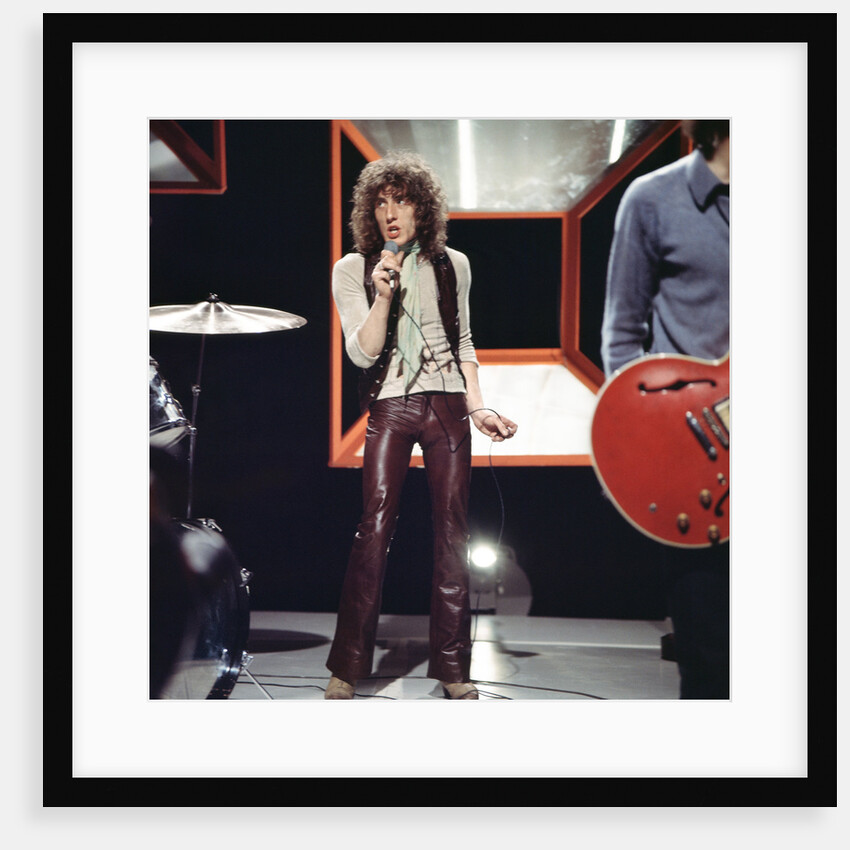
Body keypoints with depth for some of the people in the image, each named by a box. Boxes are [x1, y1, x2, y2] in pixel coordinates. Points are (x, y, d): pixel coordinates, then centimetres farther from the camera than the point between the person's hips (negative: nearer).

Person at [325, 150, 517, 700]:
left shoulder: (452, 265, 9)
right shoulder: (353, 269, 2)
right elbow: (362, 351, -5)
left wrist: (478, 406, 5)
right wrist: (383, 295, -19)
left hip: (447, 406, 2)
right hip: (390, 407, -2)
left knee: (453, 530, 0)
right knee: (375, 526, -10)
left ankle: (453, 668, 7)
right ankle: (347, 667, -2)